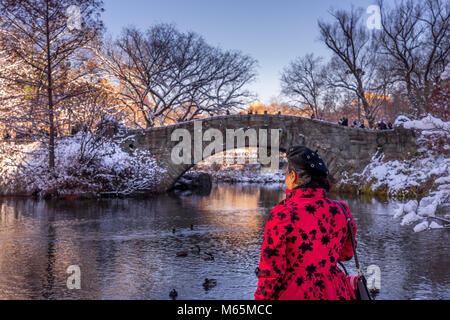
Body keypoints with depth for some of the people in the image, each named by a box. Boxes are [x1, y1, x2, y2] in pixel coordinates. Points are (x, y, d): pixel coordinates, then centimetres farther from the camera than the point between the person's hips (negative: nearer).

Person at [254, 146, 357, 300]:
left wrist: (261, 297, 0)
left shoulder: (282, 214, -18)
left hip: (294, 294, -5)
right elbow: (346, 255, 14)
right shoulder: (340, 211, -2)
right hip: (335, 292, 5)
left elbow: (271, 271, -14)